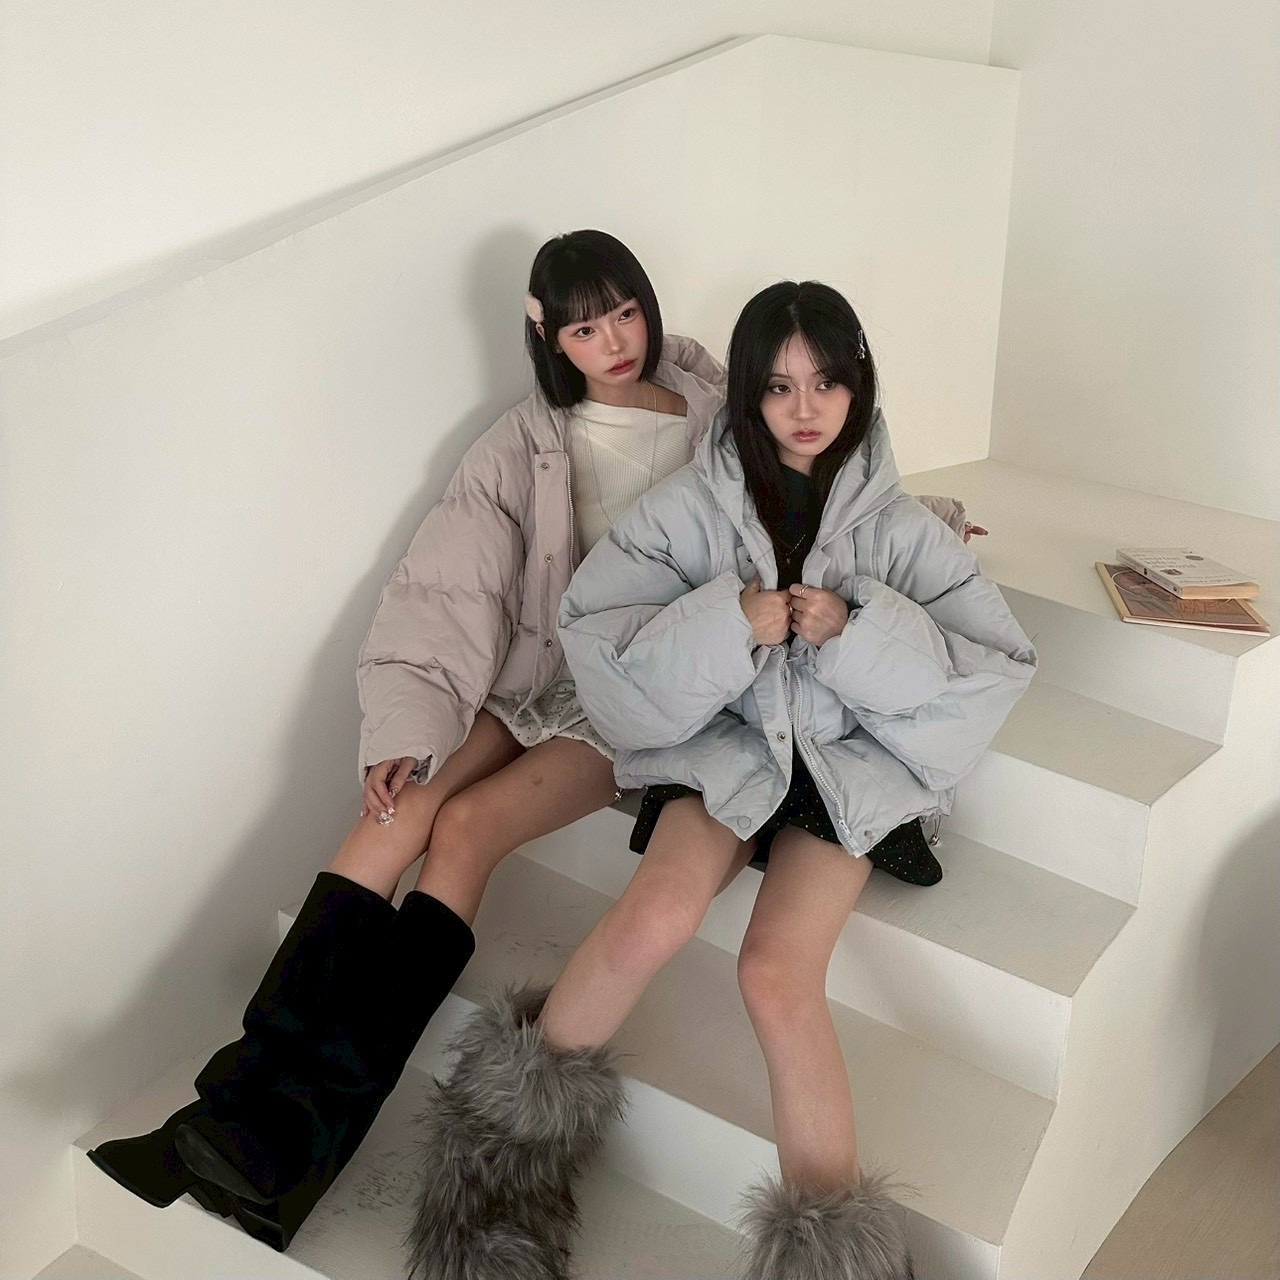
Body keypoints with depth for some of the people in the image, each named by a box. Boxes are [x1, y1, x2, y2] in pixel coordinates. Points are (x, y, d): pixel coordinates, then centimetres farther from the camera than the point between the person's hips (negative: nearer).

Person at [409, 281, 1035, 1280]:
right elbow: (590, 622, -5)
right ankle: (515, 1138, -9)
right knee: (657, 917, -31)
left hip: (848, 758, 0)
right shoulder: (695, 503, 1)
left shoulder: (894, 522, 1)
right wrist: (725, 622, -19)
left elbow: (1004, 665, -2)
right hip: (722, 740, 0)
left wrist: (860, 631, -16)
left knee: (778, 973, -28)